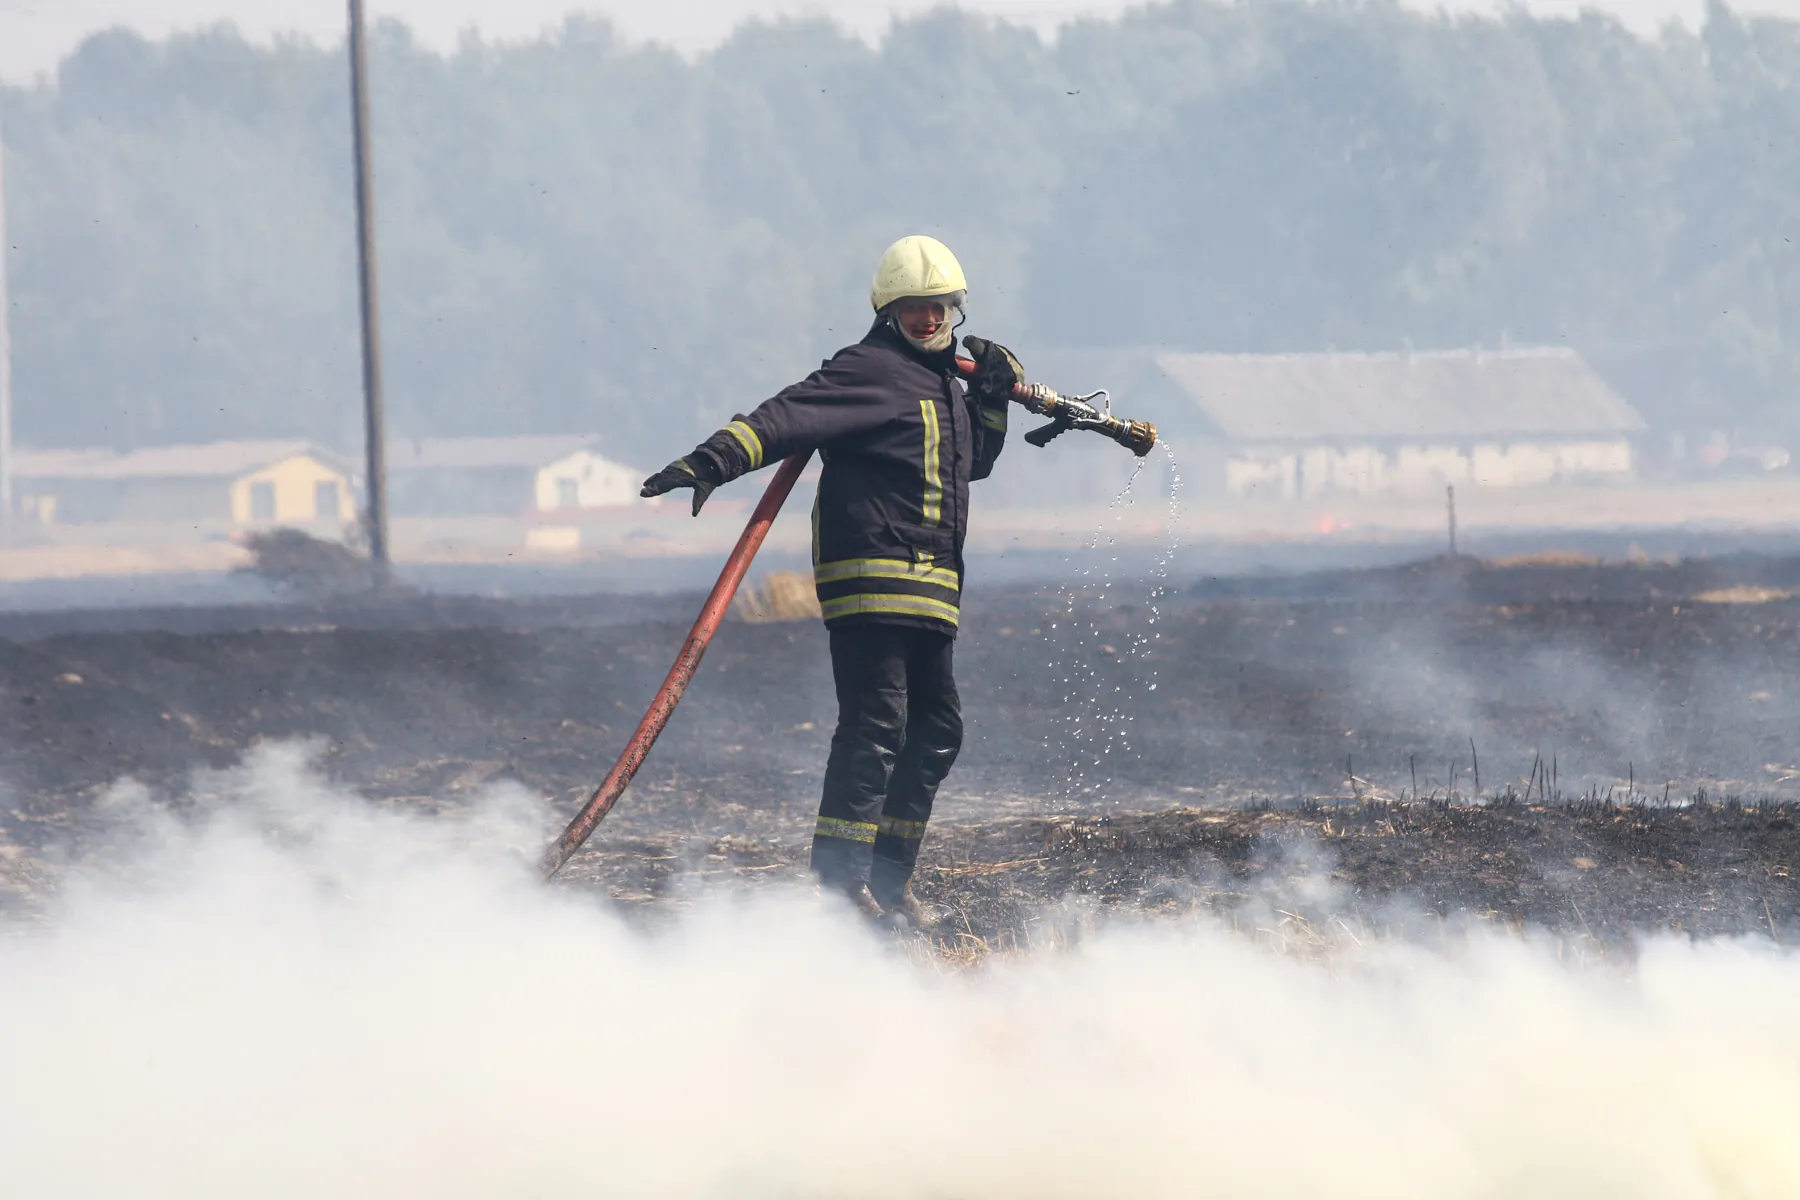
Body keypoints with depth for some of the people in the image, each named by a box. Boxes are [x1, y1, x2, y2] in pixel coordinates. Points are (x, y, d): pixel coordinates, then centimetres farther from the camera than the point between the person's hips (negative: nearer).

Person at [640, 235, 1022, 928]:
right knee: (875, 725, -16)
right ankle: (838, 876, -18)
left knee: (936, 729, 11)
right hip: (870, 575, -9)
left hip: (927, 591, 9)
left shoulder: (941, 380, 21)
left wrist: (991, 400, 17)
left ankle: (887, 877, 17)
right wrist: (715, 460, -36)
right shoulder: (869, 372, -7)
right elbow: (791, 415, -21)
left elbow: (971, 463, 35)